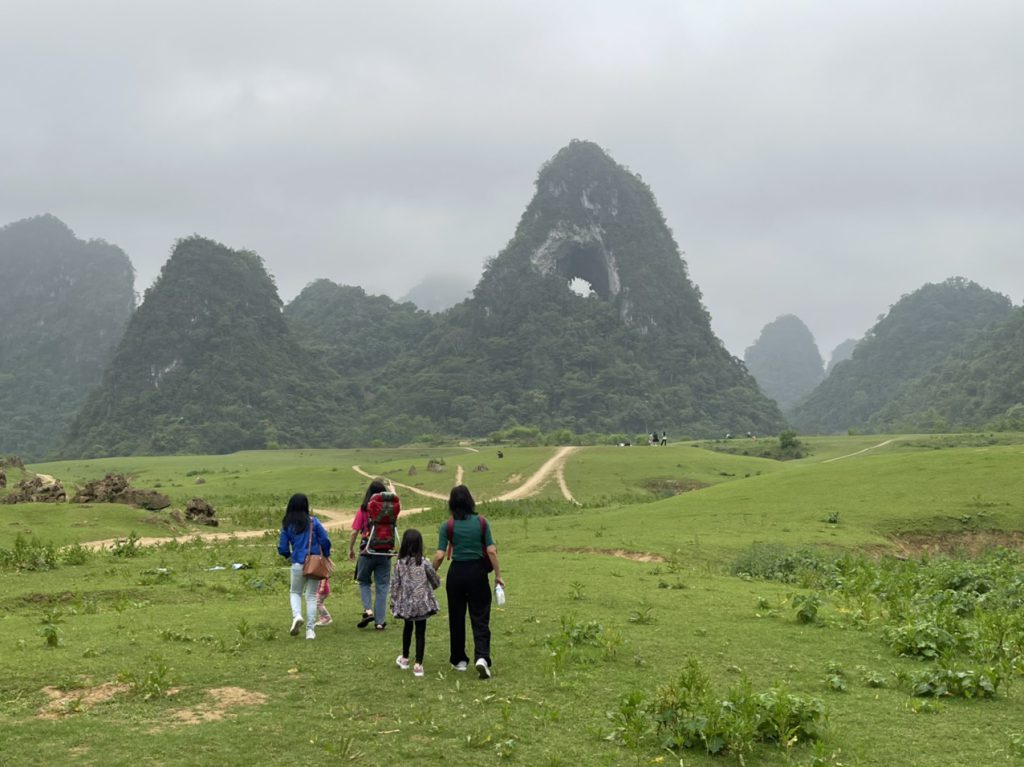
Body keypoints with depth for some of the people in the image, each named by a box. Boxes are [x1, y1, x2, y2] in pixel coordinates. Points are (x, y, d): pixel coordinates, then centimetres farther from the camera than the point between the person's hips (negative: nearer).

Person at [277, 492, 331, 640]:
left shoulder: (287, 525, 0)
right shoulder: (313, 521, -3)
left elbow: (282, 549, 1)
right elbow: (325, 541, -7)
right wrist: (326, 556, 10)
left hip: (298, 564, 0)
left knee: (295, 592, 21)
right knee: (311, 595, 11)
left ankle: (297, 615, -7)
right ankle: (310, 630, 7)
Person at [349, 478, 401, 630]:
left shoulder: (364, 509, -7)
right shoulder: (393, 507, -1)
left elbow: (355, 531, -6)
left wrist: (351, 549, 7)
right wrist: (393, 492, 41)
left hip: (368, 551, -2)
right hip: (386, 552, 2)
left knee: (363, 582, 17)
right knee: (382, 586, 8)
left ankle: (368, 610, -3)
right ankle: (380, 621, 7)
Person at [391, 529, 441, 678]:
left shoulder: (399, 564, -7)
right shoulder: (424, 563, -11)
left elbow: (394, 586, -3)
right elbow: (436, 582, -1)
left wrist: (393, 603, 8)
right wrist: (429, 587, 22)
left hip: (406, 603, 2)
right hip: (422, 603, -2)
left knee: (408, 627, 24)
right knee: (420, 632, 5)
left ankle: (405, 658, 37)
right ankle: (418, 664, 0)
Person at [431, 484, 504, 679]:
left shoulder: (447, 526, -5)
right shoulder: (481, 522, -3)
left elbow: (440, 555, -8)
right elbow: (491, 551, -6)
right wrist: (498, 575, 2)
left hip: (456, 573, 0)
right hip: (477, 572, 0)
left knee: (456, 618, 14)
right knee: (480, 618, 3)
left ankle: (459, 660, 22)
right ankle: (482, 657, -16)